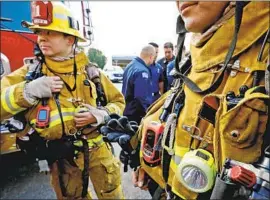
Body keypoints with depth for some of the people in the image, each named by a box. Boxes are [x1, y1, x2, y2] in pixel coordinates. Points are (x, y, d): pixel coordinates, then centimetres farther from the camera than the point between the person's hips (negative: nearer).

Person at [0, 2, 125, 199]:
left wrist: (100, 115, -16)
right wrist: (29, 91, -23)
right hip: (61, 160, 1)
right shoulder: (29, 74, -4)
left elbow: (118, 102, 3)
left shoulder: (91, 72, -4)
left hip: (98, 151, 0)